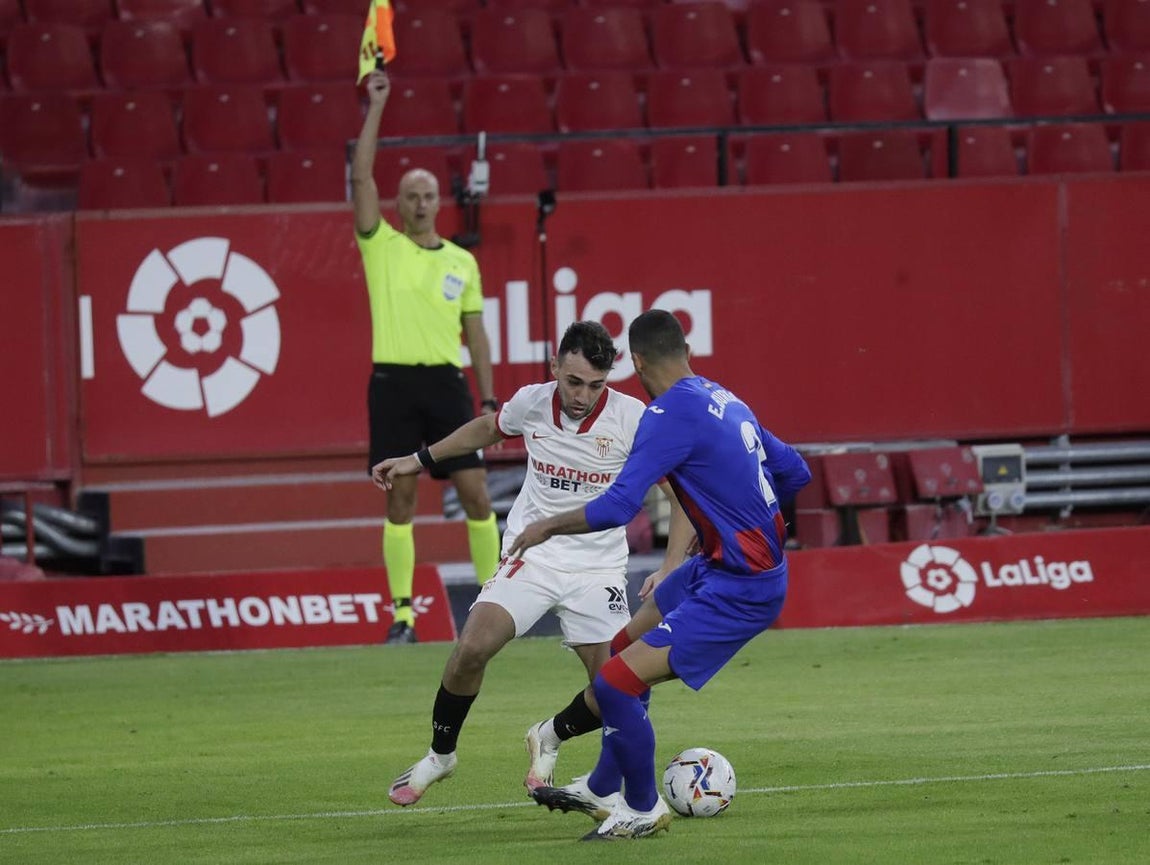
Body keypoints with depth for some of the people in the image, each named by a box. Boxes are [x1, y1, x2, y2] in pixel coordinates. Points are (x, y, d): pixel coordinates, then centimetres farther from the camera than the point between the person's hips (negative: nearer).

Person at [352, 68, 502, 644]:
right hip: (393, 382, -2)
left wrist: (489, 401, 6)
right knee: (400, 500, -1)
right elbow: (361, 177, -5)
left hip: (447, 382, 2)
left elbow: (476, 336, 13)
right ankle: (402, 614, 3)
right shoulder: (381, 246, 5)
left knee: (475, 493, -1)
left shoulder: (462, 262, 11)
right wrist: (376, 108, -7)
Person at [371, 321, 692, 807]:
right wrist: (420, 460, 23)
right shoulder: (530, 403, -5)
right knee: (472, 648, -20)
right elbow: (487, 429, 20)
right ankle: (439, 756, 3)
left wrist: (669, 572, -20)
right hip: (532, 555, 1)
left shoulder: (631, 419, -15)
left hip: (598, 568, -1)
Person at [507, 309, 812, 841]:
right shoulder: (724, 400, 7)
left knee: (614, 685, -13)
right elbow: (794, 473, 15)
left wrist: (547, 527, -9)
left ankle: (643, 811, 7)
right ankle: (604, 789, 38)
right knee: (630, 645, 25)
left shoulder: (672, 412, -20)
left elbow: (617, 507, -25)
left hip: (739, 590, -10)